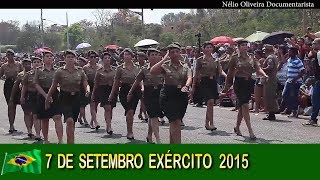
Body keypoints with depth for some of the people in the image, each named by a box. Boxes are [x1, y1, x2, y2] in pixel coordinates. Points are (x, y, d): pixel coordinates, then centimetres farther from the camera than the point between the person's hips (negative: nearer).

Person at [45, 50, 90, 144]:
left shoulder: (80, 71, 4)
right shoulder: (60, 71, -3)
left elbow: (86, 84, 5)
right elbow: (53, 87, 2)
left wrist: (87, 90, -18)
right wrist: (47, 99, 6)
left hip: (76, 98, 3)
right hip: (65, 98, -3)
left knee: (72, 122, 11)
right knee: (69, 121, -21)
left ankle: (69, 141, 27)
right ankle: (71, 142, -20)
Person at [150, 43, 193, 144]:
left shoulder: (185, 66, 10)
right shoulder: (165, 66, 0)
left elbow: (189, 77, -7)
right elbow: (152, 72, -18)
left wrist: (186, 86, -29)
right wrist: (164, 59, -14)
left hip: (182, 95, 3)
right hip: (168, 95, -3)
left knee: (174, 122, 11)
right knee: (176, 122, -14)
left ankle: (172, 142, 23)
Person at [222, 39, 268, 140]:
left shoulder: (251, 57, 9)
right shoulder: (235, 58, -2)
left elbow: (257, 68, 0)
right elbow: (230, 73, 3)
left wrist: (264, 75, -20)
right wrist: (227, 87, 4)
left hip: (248, 83, 5)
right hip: (239, 83, -5)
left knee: (242, 107, 13)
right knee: (245, 106, -13)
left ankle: (237, 127, 32)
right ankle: (250, 131, -14)